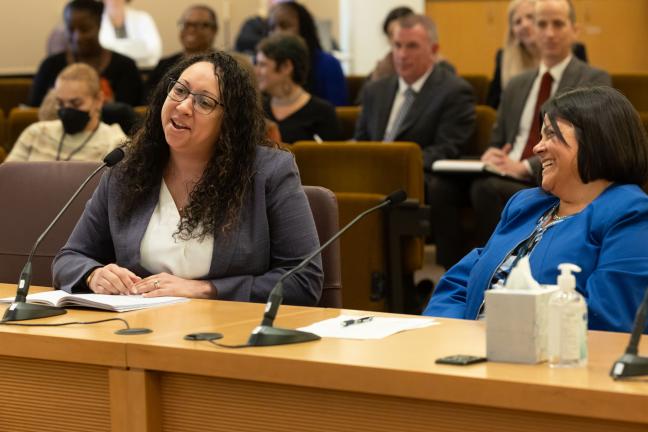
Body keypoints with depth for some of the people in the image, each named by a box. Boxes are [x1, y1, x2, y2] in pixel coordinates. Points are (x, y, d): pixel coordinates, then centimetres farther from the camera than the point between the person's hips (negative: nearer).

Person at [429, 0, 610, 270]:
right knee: (440, 187, -22)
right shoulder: (516, 85, 23)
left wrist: (525, 166, -20)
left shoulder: (594, 81, 4)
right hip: (505, 177, 6)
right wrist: (491, 155, 0)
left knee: (487, 188, -33)